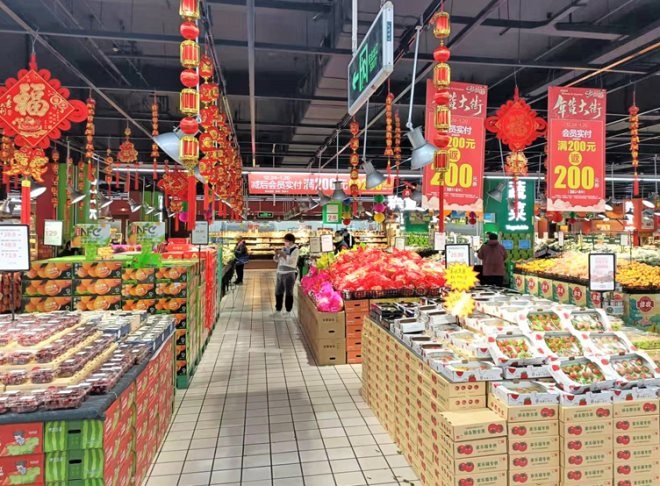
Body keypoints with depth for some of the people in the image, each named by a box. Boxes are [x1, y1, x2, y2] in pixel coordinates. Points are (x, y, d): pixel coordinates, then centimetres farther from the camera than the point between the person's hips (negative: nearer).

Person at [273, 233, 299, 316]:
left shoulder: (295, 250, -6)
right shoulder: (284, 248, 15)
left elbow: (291, 261, -19)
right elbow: (276, 260, 17)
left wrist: (283, 254, -17)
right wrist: (276, 254, -2)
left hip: (290, 273, -7)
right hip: (280, 273, 7)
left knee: (288, 293, -2)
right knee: (278, 292, 11)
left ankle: (288, 311, 7)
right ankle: (278, 310, 23)